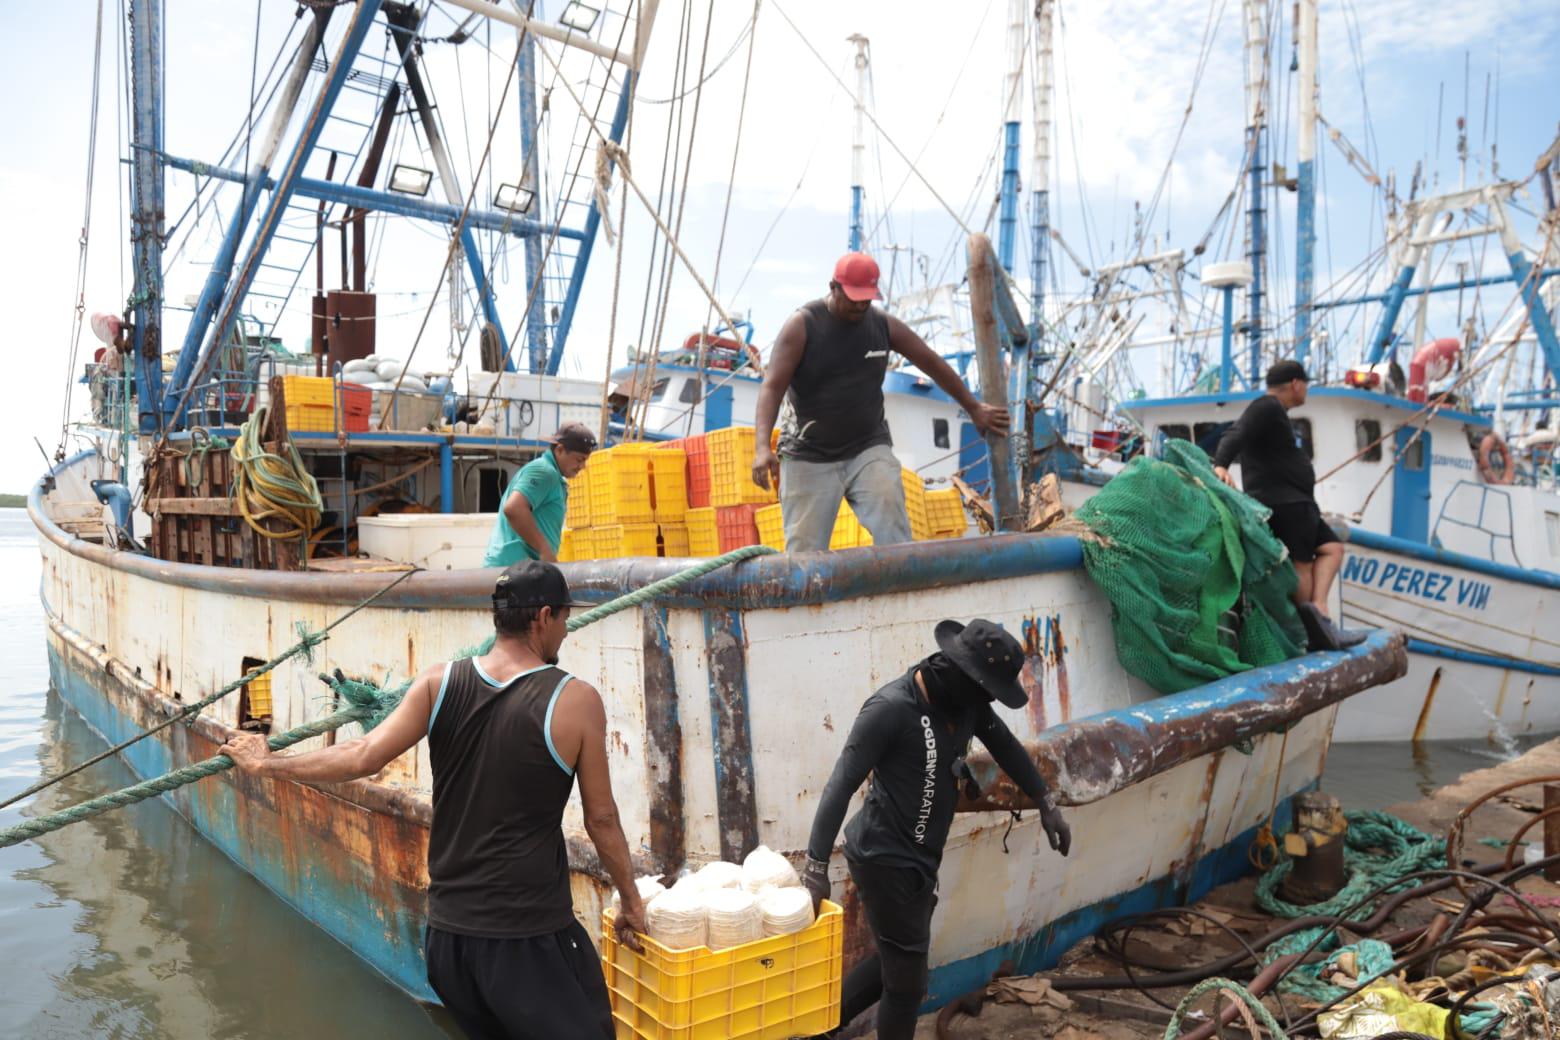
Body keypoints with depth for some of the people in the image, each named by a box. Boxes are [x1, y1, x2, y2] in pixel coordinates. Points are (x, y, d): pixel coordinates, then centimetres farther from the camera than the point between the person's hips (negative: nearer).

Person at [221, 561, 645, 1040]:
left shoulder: (438, 683, -4)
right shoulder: (576, 700, -13)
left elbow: (363, 756, -8)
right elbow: (601, 818, -7)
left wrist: (265, 763, 8)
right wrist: (630, 899, 7)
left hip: (447, 930, 5)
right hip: (530, 937, -5)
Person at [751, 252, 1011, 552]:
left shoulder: (884, 325, 4)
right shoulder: (802, 325, -7)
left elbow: (933, 363, 15)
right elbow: (772, 387, -15)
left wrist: (974, 408, 18)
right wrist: (762, 447, -30)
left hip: (868, 449, 2)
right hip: (810, 457, -2)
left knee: (891, 523, -20)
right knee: (804, 549, -3)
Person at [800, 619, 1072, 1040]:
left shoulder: (964, 700, -2)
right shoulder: (890, 708, -25)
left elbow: (1005, 745, 16)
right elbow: (842, 784, -26)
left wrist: (1046, 805, 17)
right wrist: (817, 865, -29)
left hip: (919, 860, 9)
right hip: (886, 861, -8)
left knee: (896, 963, 22)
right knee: (907, 979, 4)